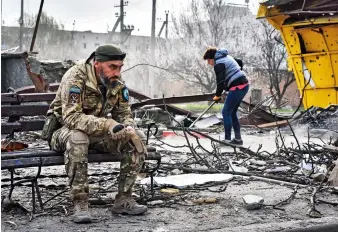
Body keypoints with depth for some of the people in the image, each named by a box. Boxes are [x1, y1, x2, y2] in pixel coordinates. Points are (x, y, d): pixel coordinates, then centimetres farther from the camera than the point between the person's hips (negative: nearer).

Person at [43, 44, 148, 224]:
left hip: (98, 133, 6)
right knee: (77, 138, -41)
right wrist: (107, 124, -46)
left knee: (137, 145, -14)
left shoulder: (117, 83, -5)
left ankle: (123, 200, -3)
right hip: (63, 130, -6)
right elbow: (71, 116, -35)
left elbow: (124, 113, 4)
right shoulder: (75, 77, -25)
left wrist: (129, 128, -21)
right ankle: (80, 204, -32)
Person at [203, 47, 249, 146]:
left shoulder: (219, 64, -11)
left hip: (237, 87, -10)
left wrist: (217, 95, -5)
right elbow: (240, 62, 33)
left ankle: (227, 139, -4)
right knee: (232, 112, 14)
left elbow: (220, 82, -18)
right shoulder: (227, 57, 18)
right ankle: (238, 139, 14)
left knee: (226, 112, -4)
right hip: (244, 85, 10)